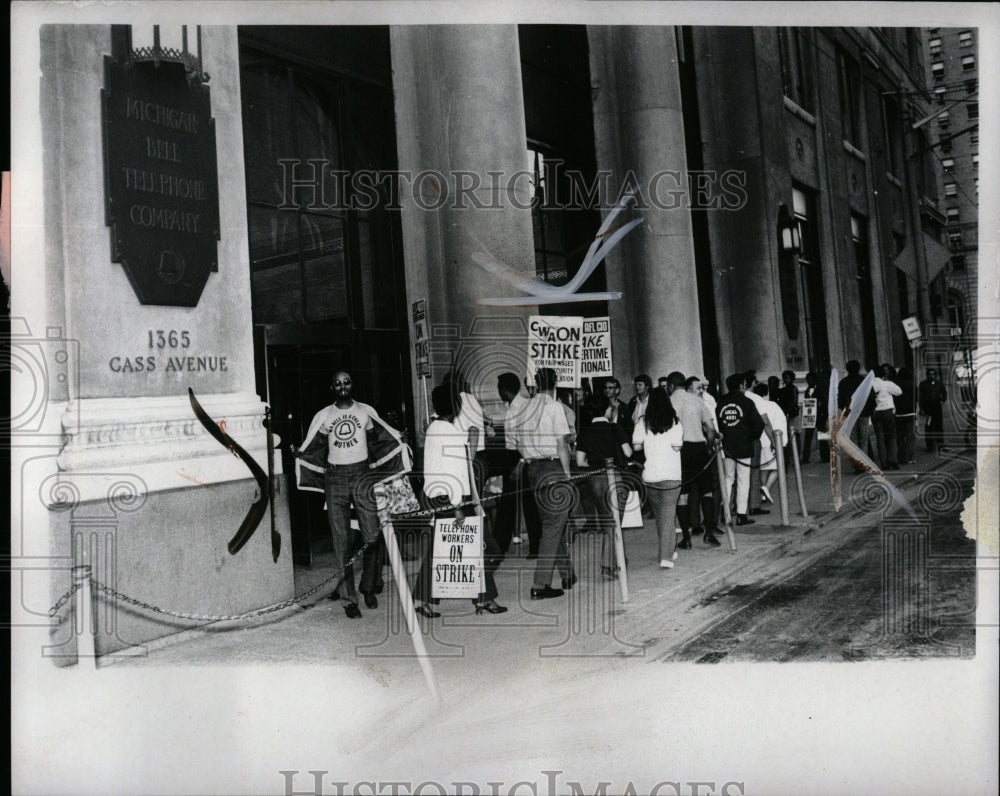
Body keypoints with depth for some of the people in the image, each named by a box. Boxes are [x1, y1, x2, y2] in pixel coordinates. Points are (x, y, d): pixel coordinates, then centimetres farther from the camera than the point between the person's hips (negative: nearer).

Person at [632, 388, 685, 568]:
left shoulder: (642, 422, -2)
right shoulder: (674, 422, -5)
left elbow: (636, 446, -4)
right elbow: (677, 447, -8)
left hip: (649, 475, 2)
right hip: (671, 475, -2)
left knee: (659, 514, 17)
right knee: (668, 515, 2)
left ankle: (669, 551, 31)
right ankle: (666, 557, -5)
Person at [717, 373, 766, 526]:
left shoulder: (721, 403, 3)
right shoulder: (747, 402, -8)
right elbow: (759, 423, -11)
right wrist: (755, 438, 6)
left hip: (726, 446, 4)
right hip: (743, 446, -4)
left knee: (728, 478, 15)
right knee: (743, 480, 2)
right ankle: (741, 515, 2)